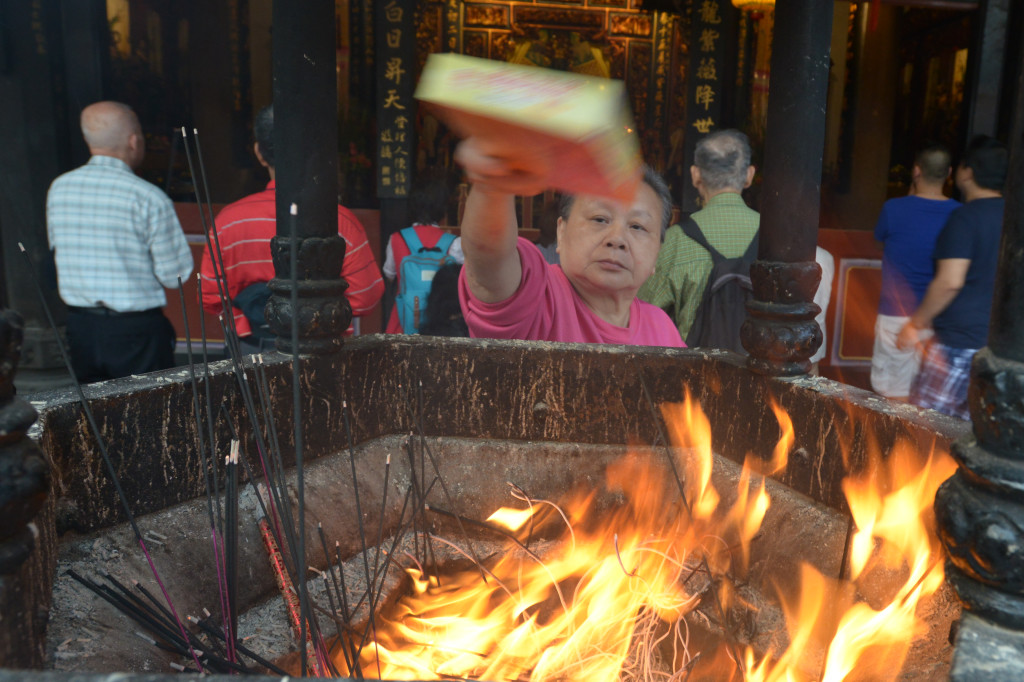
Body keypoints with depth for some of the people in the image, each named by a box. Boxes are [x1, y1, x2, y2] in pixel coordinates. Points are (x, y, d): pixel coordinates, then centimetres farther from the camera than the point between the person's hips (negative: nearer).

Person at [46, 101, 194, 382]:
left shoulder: (58, 188, 0)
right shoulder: (149, 198, -17)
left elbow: (57, 251, 12)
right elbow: (175, 275, -13)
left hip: (79, 327, 6)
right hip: (137, 329, -5)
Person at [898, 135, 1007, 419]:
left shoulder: (965, 218, -13)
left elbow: (950, 281, -21)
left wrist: (916, 324, -11)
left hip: (959, 339, -8)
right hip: (998, 340, 8)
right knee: (966, 422, 14)